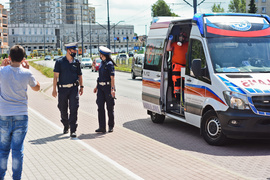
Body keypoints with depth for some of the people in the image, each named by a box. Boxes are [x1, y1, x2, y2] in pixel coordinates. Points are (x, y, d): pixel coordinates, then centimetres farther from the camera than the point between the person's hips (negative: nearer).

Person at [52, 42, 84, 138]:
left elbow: (79, 75, 16)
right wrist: (54, 89, -7)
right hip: (62, 89, -1)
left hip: (74, 88, 1)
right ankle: (66, 126, 34)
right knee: (63, 109, 10)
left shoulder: (76, 62, 7)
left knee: (74, 109, -9)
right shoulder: (59, 62, -1)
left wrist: (81, 87, 10)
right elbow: (56, 76, -3)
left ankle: (73, 130, -7)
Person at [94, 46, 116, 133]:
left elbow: (112, 78, -16)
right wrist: (96, 86, 22)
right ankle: (102, 127, -3)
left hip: (108, 87, -7)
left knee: (110, 108, 3)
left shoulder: (109, 64, -11)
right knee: (100, 107, -2)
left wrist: (112, 89, -22)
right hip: (101, 87, 7)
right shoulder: (102, 63, 14)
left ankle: (111, 126, 16)